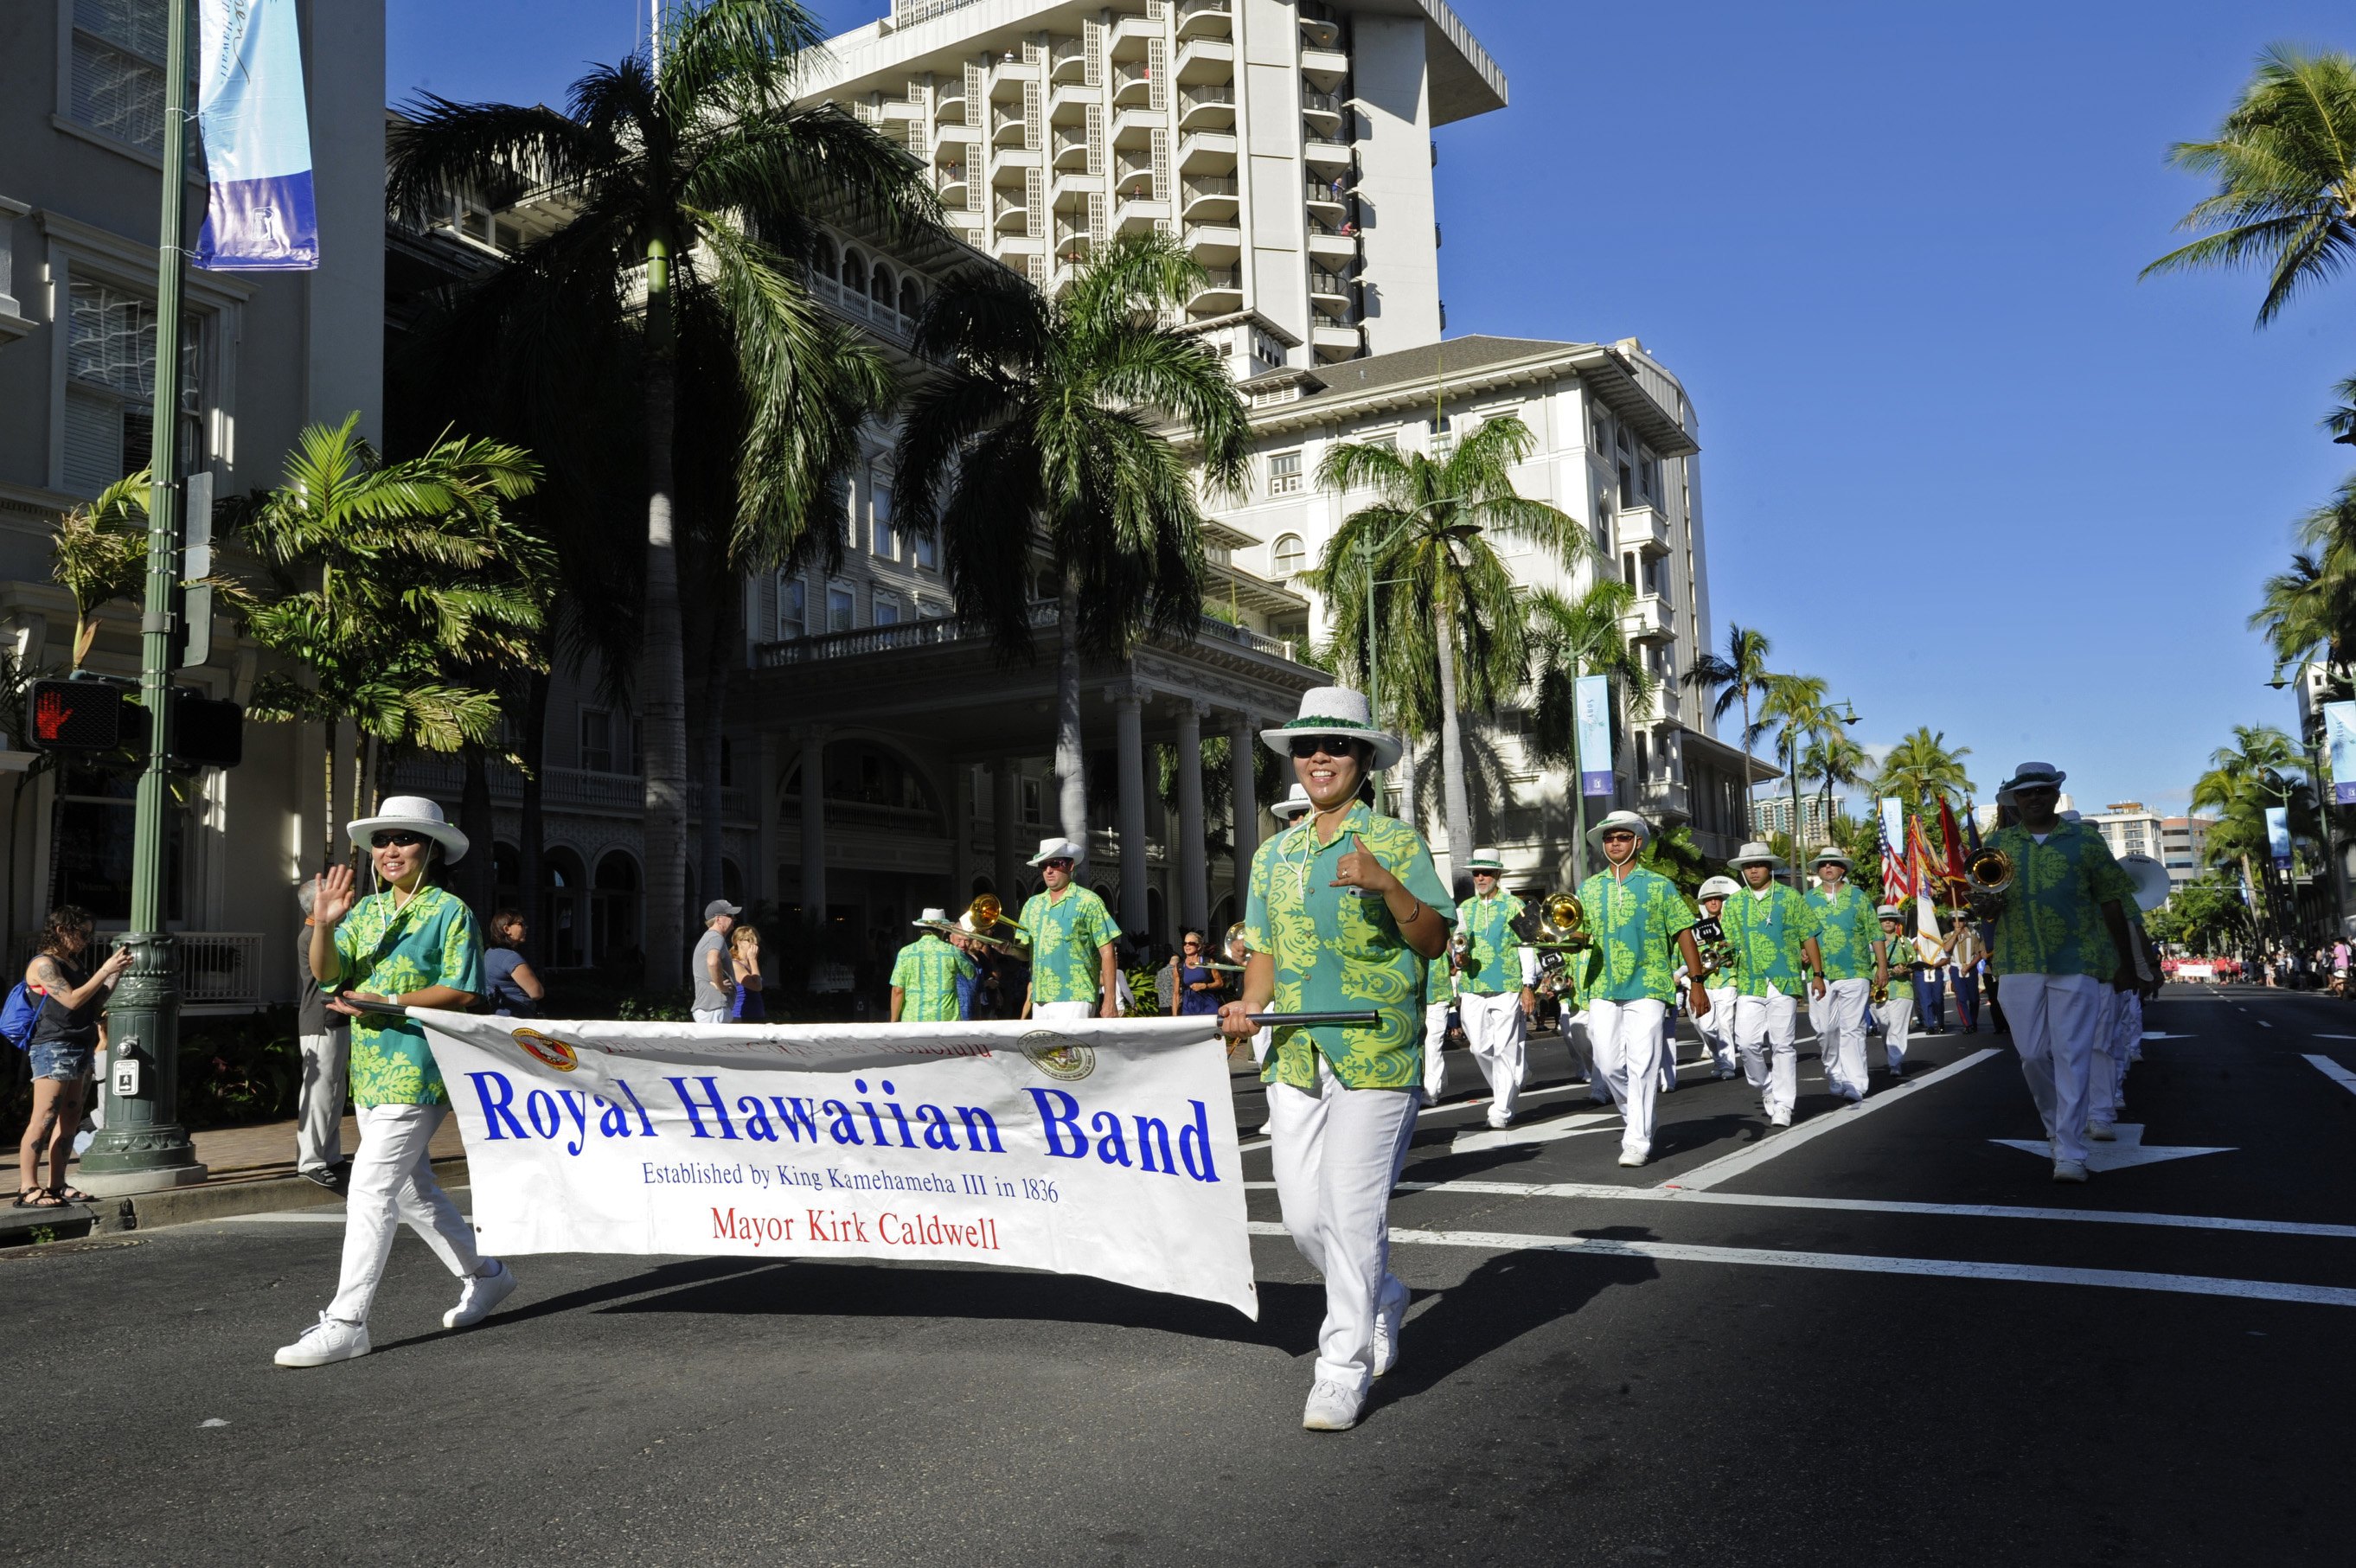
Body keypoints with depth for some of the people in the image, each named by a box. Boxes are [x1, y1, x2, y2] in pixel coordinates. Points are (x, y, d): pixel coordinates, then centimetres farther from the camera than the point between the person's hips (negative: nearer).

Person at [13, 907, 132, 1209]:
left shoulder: (75, 963, 18)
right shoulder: (44, 964, -7)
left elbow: (96, 1002, 18)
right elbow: (72, 1000, -17)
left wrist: (116, 972, 8)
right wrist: (105, 970, -15)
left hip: (82, 1048, 9)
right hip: (53, 1048, -9)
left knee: (69, 1120, 8)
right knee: (43, 1120, -11)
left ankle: (57, 1185, 12)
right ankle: (27, 1189, -9)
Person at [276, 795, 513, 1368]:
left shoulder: (450, 911, -6)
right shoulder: (365, 910, 14)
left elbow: (461, 990, -13)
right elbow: (327, 971, 2)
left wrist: (385, 1003, -19)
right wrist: (323, 925, -16)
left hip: (417, 1069, -8)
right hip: (370, 1070, 8)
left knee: (370, 1189, -12)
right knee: (412, 1189, 15)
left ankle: (345, 1323, -7)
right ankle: (485, 1275, 30)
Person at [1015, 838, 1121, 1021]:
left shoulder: (1088, 902, -1)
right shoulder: (1032, 904, 16)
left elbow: (1107, 953, -4)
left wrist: (1110, 1000, -9)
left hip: (1074, 1001, -5)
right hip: (1040, 1002, 5)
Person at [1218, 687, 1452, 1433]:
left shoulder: (1396, 841, 1)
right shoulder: (1274, 855, 16)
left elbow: (1435, 942, -4)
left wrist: (1387, 885, -20)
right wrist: (1249, 1005, 0)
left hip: (1376, 1056, -5)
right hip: (1294, 1057, 5)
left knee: (1353, 1211, -6)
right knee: (1304, 1216, 7)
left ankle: (1344, 1368, 8)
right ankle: (1383, 1299, 34)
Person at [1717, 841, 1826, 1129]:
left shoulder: (1789, 897, 6)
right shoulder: (1734, 904, 12)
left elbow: (1808, 937, 7)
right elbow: (1727, 943, 15)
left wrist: (1817, 973, 3)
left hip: (1785, 982, -2)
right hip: (1749, 984, 2)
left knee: (1781, 1044, -2)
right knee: (1746, 1041, -7)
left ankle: (1783, 1106, 4)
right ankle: (1767, 1089, 17)